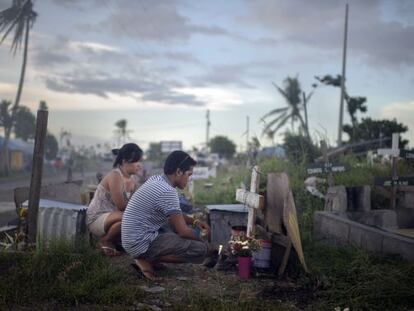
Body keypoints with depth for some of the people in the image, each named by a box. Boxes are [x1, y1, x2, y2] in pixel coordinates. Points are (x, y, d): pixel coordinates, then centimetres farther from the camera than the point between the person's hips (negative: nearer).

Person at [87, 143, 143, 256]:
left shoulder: (134, 179, 3)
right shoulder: (115, 176, -22)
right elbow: (121, 206, -22)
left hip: (112, 218, 8)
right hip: (96, 219, -8)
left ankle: (114, 240, 10)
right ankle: (105, 241, -8)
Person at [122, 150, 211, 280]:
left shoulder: (155, 180, 8)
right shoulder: (168, 192, -20)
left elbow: (175, 214, 23)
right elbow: (183, 231, -16)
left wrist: (194, 221, 10)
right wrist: (201, 240, 3)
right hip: (141, 245, -10)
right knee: (201, 249, -14)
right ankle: (149, 260, -7)